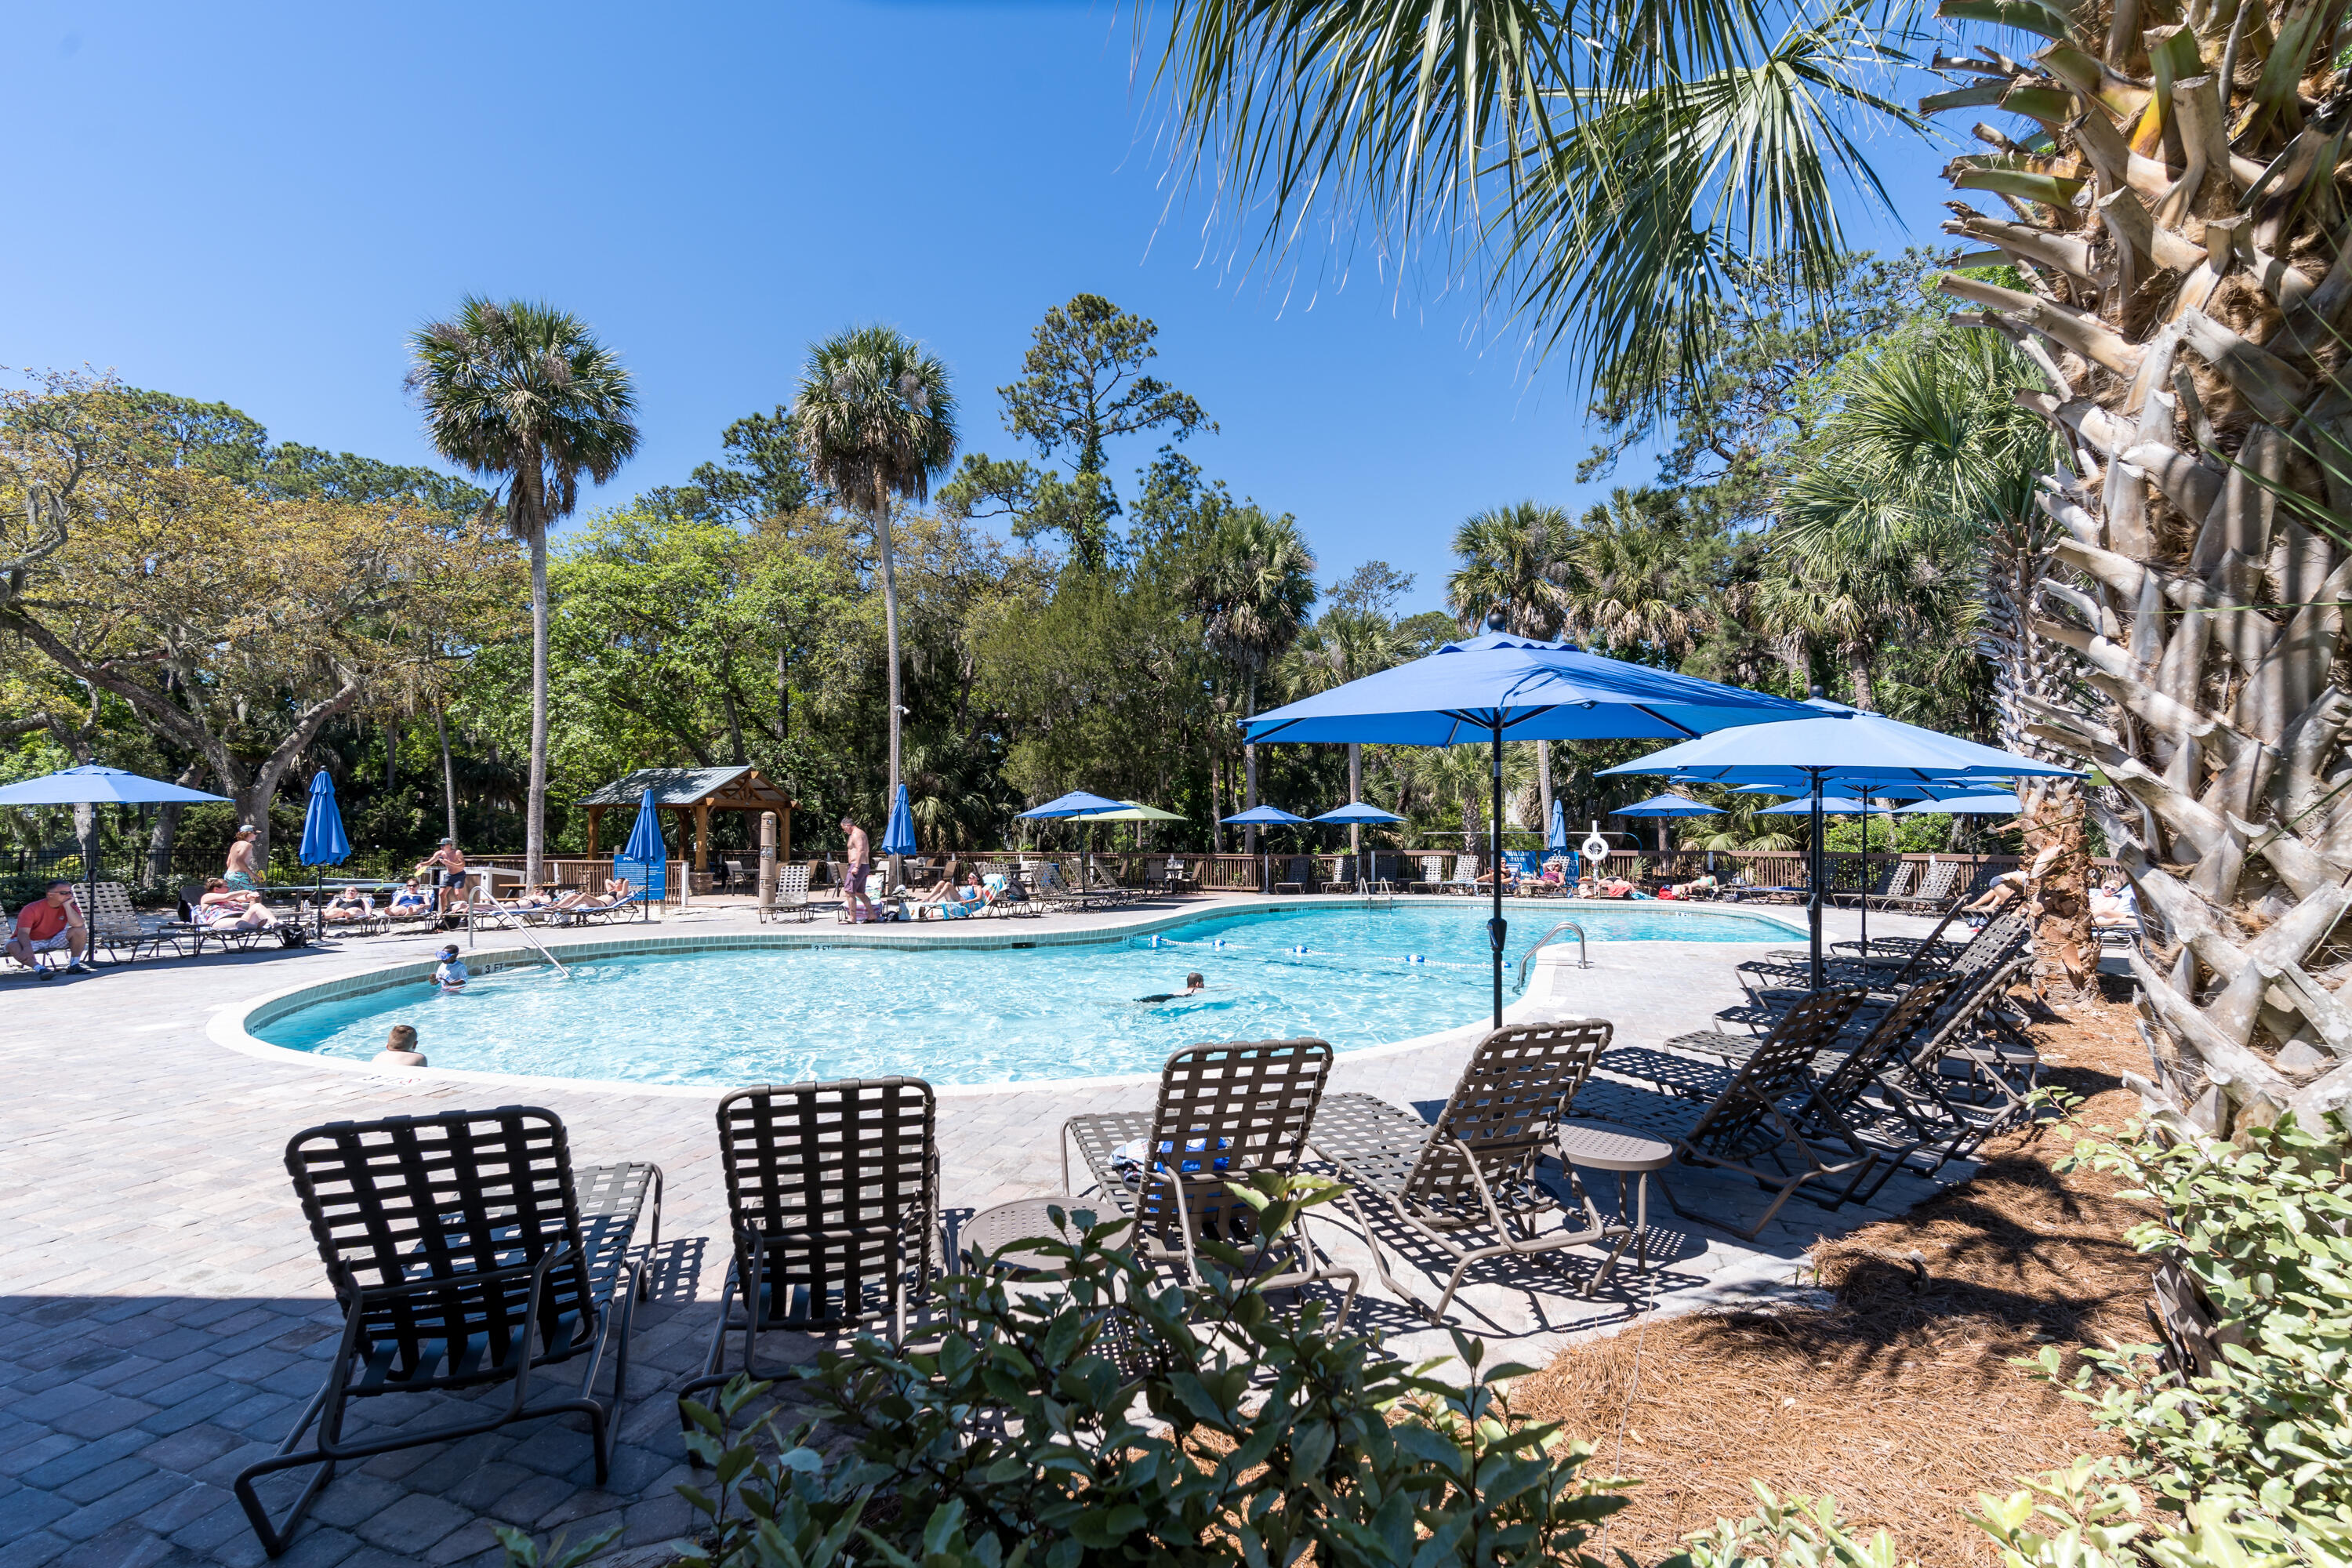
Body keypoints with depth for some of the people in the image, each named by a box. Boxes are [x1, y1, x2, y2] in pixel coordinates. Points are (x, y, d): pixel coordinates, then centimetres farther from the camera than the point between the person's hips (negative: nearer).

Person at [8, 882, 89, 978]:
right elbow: (23, 932, -32)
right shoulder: (32, 909, -21)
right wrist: (27, 948, -52)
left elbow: (78, 924, -27)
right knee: (13, 946, -36)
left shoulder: (70, 906, -9)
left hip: (54, 940, 3)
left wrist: (67, 905, -28)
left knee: (80, 931, -22)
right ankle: (41, 969, -50)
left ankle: (74, 966, -20)